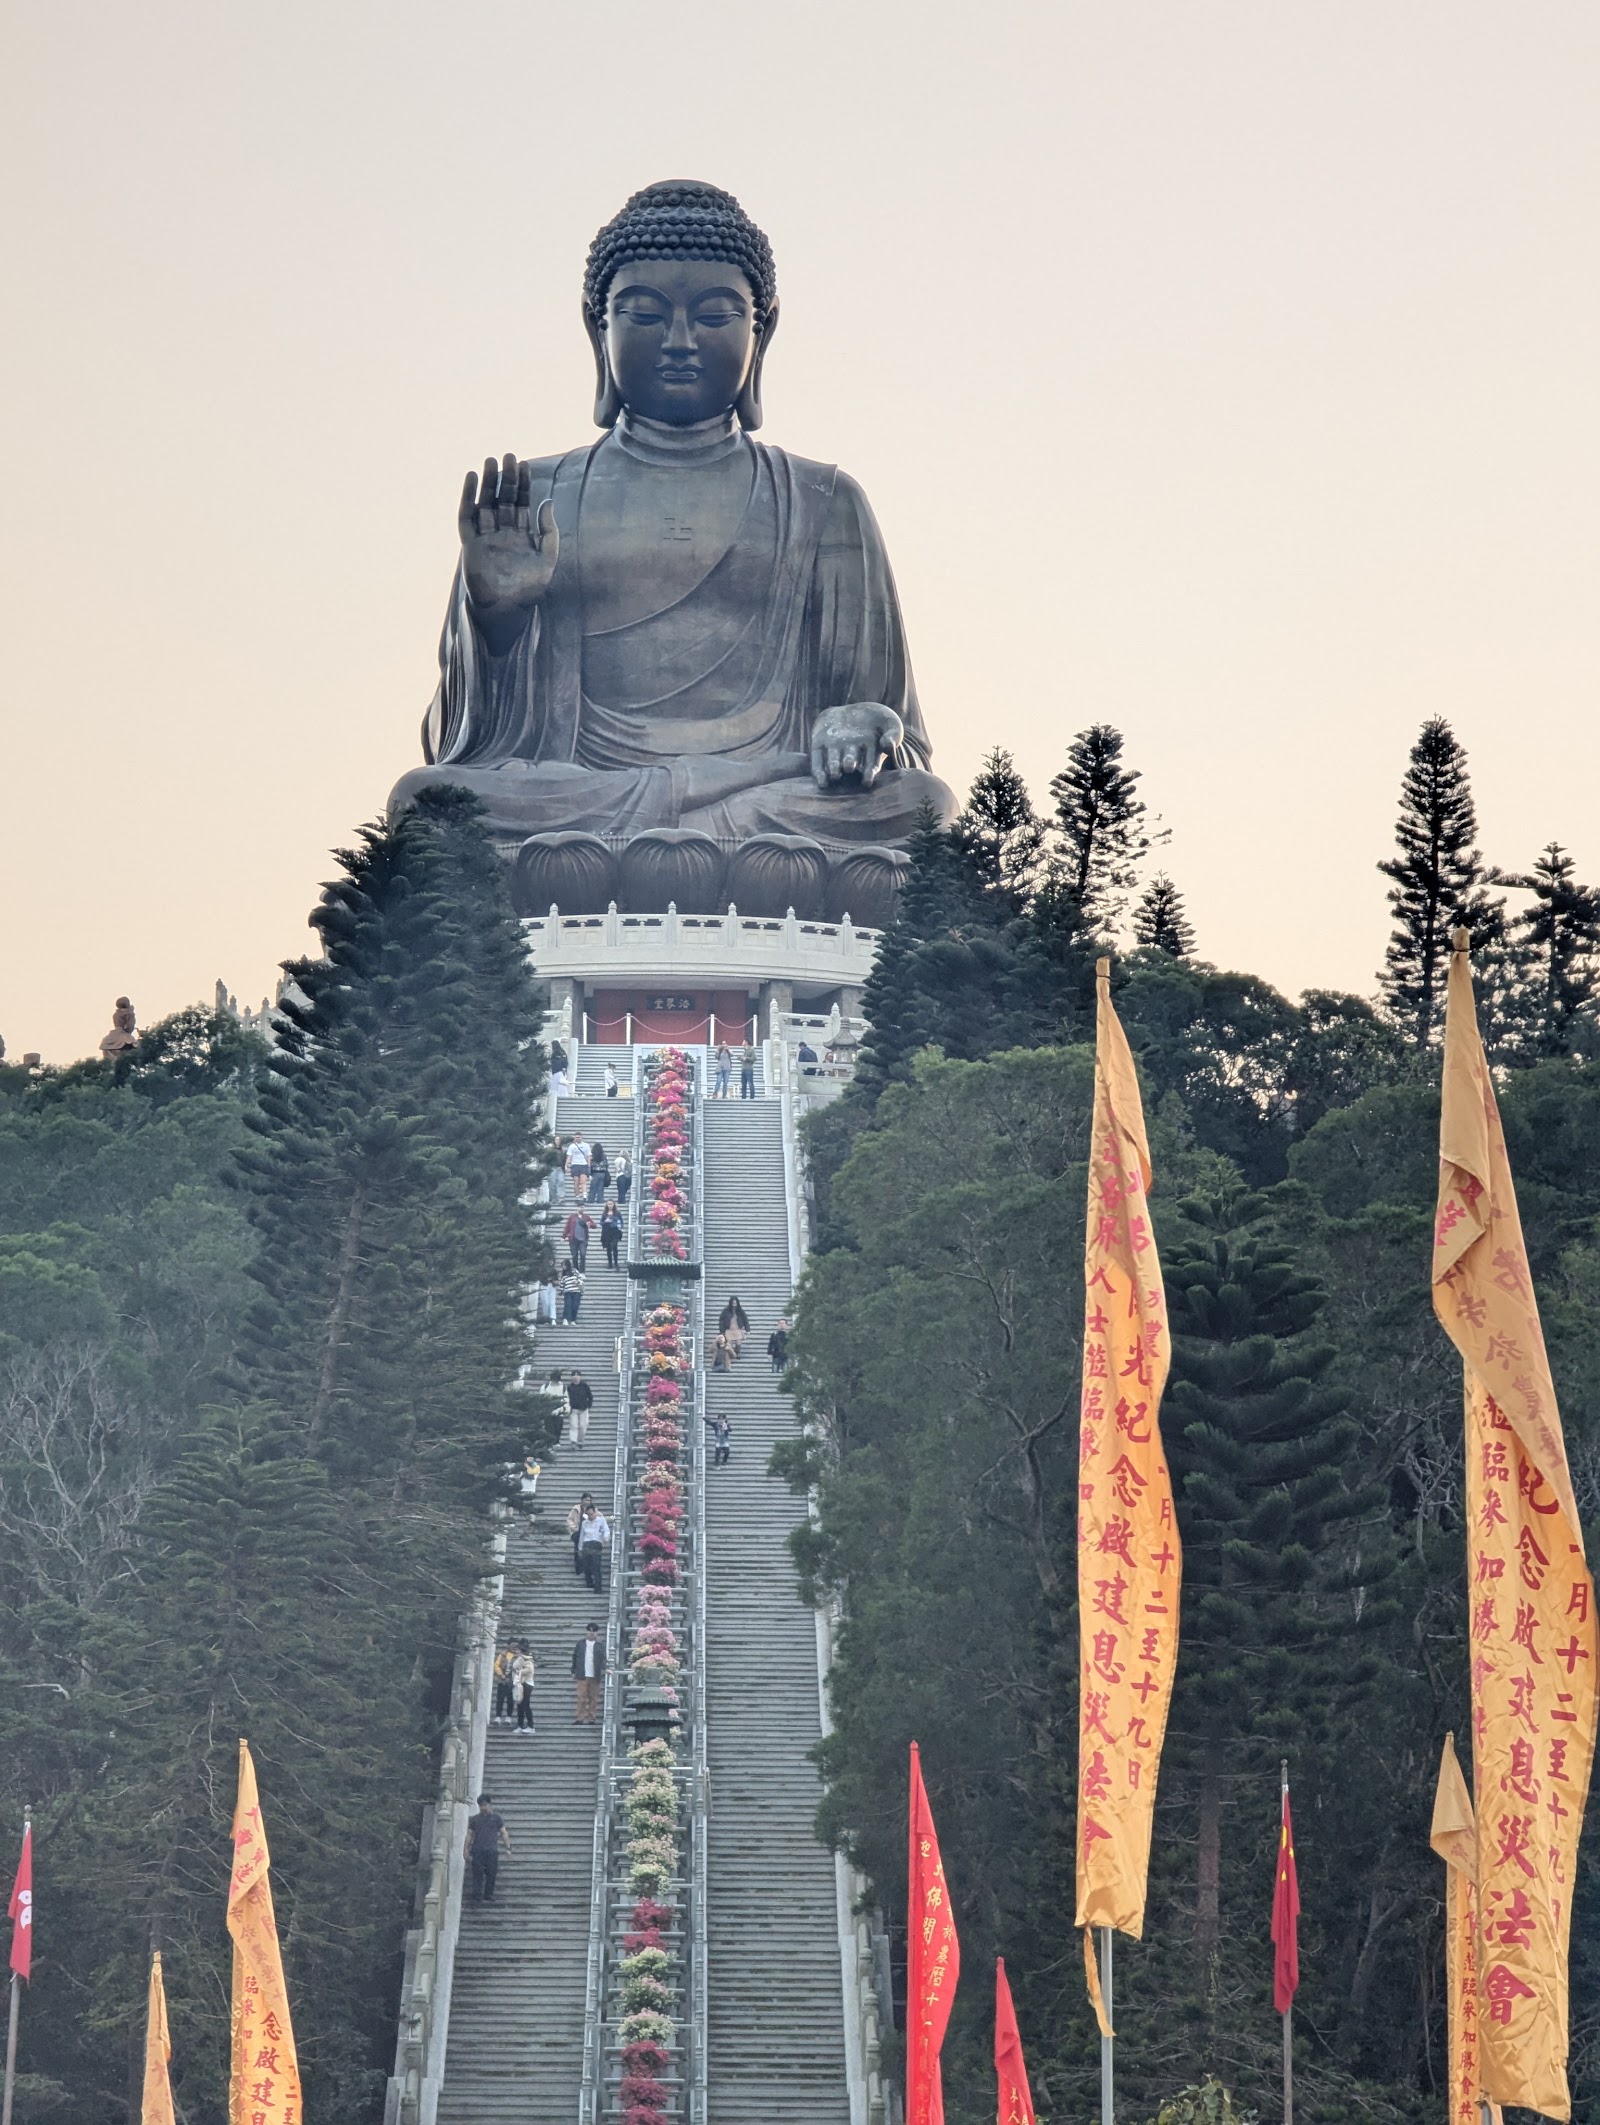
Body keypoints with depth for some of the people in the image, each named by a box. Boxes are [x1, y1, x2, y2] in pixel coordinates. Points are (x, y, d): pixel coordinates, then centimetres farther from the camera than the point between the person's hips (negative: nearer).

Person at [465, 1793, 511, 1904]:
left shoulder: (496, 1818, 14)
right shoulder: (474, 1819, 16)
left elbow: (504, 1833, 11)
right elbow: (469, 1835, 14)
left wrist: (507, 1848, 1)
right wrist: (467, 1850, 4)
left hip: (492, 1850, 0)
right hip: (477, 1851, 0)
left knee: (491, 1874, -4)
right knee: (477, 1874, -7)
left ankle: (488, 1897, 2)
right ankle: (477, 1897, -8)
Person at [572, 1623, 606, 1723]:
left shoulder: (600, 1646, 5)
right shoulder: (580, 1643, 7)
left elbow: (603, 1658, -4)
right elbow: (574, 1657, 10)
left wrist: (603, 1669, -23)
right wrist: (574, 1672, 7)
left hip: (595, 1676, 0)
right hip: (582, 1675, 0)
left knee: (593, 1699, 4)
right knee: (582, 1698, -5)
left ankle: (591, 1718, 9)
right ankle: (580, 1718, -4)